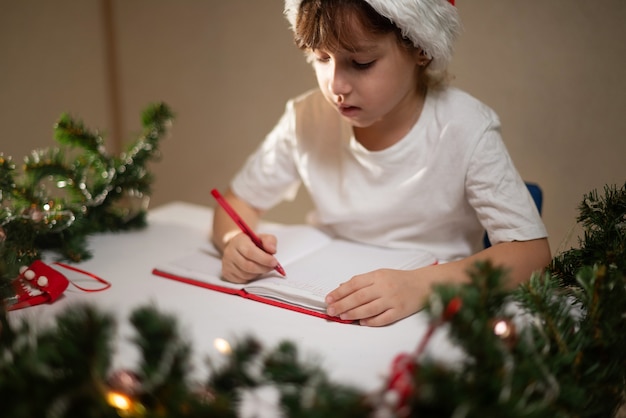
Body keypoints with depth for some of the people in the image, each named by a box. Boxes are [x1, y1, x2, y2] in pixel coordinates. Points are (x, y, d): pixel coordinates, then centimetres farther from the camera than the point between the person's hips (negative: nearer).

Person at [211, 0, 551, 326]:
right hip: (326, 311, 2)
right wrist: (235, 241, -18)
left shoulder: (465, 130, -16)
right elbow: (240, 200, 7)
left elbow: (531, 251, -20)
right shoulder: (307, 119, -6)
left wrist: (421, 284, -35)